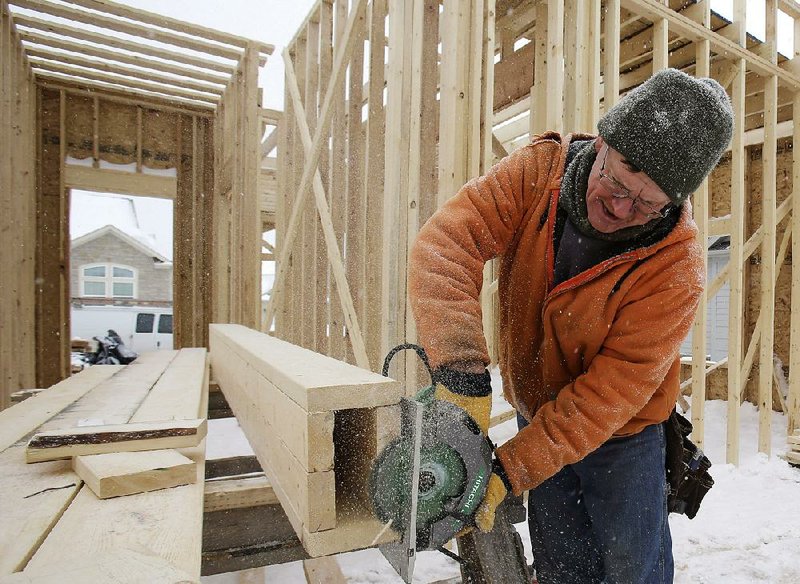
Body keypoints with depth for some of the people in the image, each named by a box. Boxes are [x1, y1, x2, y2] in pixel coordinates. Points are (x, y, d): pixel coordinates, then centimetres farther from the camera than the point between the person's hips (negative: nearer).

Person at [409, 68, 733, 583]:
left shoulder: (678, 266, -25)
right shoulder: (540, 171, -18)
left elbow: (611, 392, -27)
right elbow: (446, 244, -30)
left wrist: (508, 472, -29)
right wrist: (463, 376, -40)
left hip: (622, 440, -2)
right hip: (537, 415, 2)